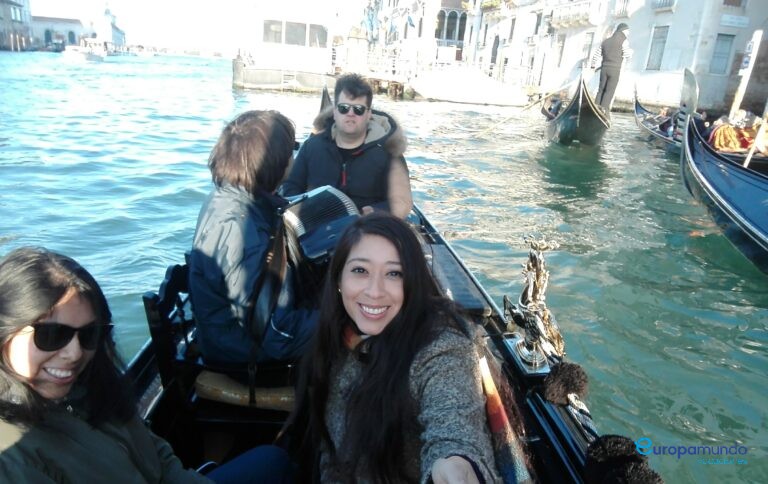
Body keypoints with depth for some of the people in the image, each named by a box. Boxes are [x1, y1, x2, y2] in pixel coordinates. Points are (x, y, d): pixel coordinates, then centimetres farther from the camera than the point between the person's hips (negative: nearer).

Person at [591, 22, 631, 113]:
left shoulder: (605, 41, 15)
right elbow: (627, 55, -2)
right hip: (615, 70, -5)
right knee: (609, 91, -5)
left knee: (601, 90, 8)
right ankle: (604, 110, -12)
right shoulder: (623, 41, -2)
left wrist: (593, 66, 28)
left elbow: (596, 55, 16)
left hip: (604, 69, 5)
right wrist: (630, 51, 19)